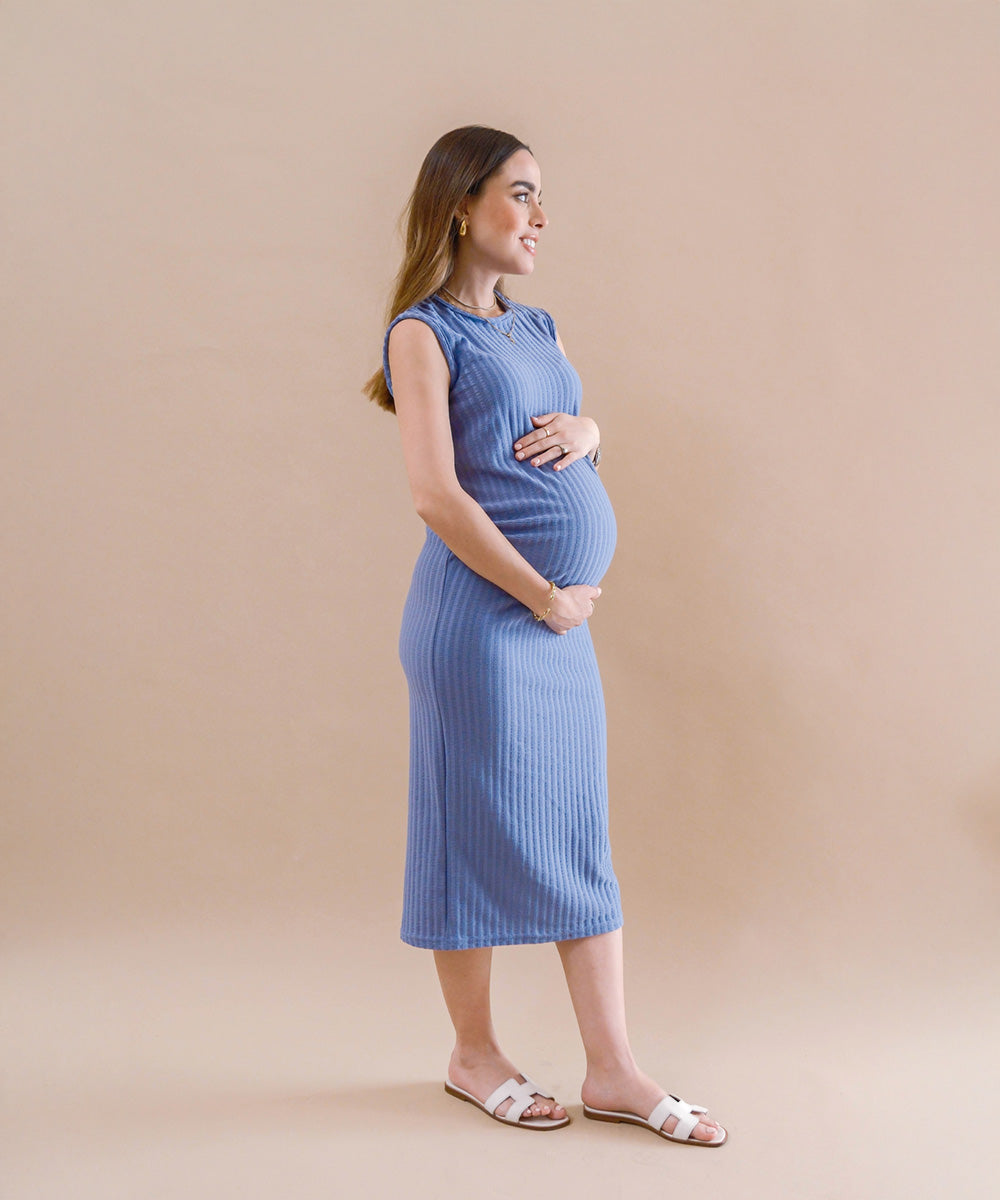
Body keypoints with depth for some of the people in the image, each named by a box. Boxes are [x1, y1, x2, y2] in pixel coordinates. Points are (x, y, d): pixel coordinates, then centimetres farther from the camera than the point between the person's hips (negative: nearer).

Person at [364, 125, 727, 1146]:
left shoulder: (537, 328, 16)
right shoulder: (424, 332, -7)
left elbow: (579, 430, 26)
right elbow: (436, 495, -16)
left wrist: (587, 431, 1)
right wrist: (546, 596, -13)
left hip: (562, 614, 8)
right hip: (480, 612, -7)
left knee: (580, 837, 9)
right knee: (479, 830, 4)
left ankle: (612, 1071, 17)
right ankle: (473, 1054, 22)